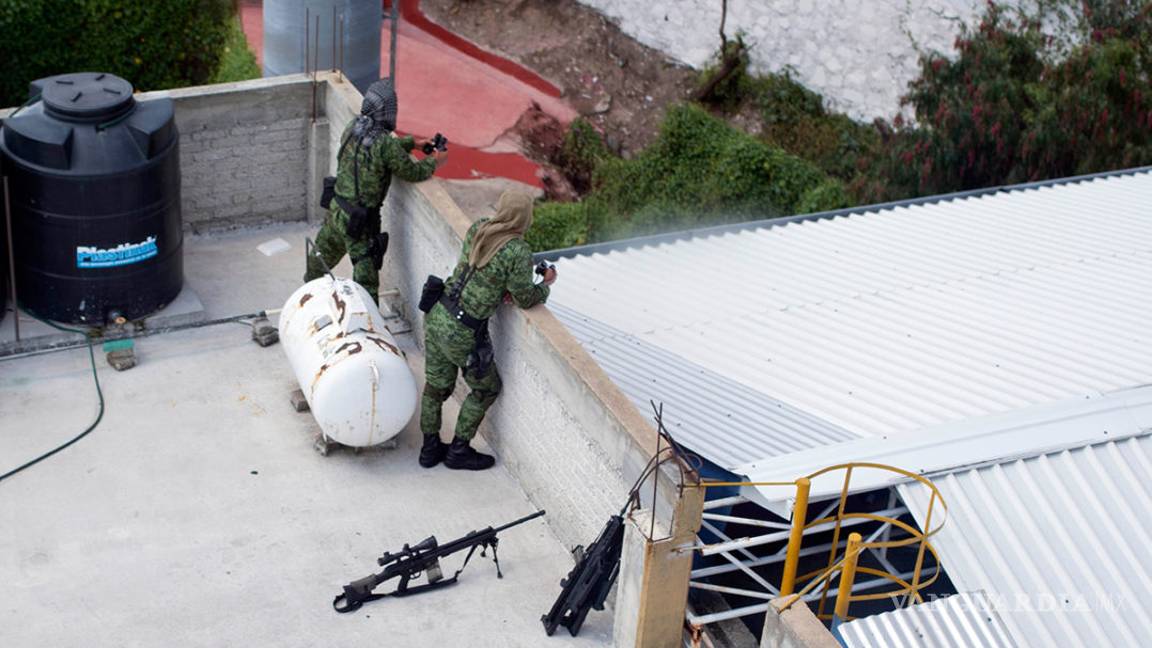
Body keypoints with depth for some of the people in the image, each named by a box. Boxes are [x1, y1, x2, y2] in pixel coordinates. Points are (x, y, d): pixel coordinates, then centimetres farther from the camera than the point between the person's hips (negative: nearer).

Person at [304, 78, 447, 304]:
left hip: (336, 209, 8)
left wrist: (413, 142, 19)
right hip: (359, 221, -8)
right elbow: (413, 173, -13)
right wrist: (434, 161, 6)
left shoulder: (353, 128, -2)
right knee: (366, 274, 0)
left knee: (325, 252, 30)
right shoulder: (386, 145, -25)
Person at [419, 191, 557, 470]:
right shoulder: (519, 252, -18)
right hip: (462, 332, -6)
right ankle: (458, 451, 24)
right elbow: (525, 298, -11)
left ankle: (430, 447, 34)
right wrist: (546, 284, 8)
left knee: (437, 384, 21)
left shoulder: (477, 228, 1)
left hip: (437, 313, 6)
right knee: (486, 388, 17)